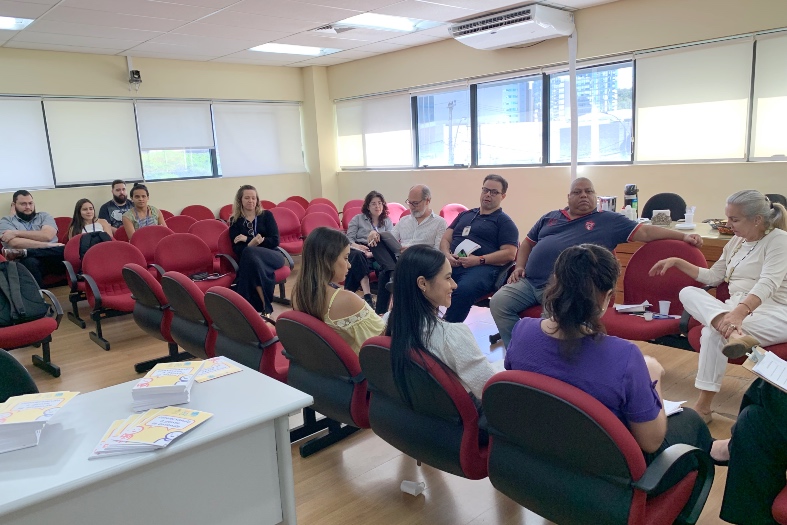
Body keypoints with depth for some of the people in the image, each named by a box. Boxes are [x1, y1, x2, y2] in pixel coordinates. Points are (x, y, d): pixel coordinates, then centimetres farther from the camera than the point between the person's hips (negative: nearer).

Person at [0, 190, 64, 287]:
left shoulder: (44, 216, 21)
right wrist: (47, 245, -11)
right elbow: (16, 243, -4)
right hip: (30, 260, -2)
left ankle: (23, 253, -26)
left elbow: (47, 236, -1)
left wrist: (16, 233, -2)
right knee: (29, 262, -40)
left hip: (51, 257, 2)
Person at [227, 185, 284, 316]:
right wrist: (252, 243, -23)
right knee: (252, 260, -38)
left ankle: (260, 306, -32)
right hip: (248, 259, 0)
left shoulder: (266, 215, 10)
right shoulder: (235, 221, 10)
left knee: (250, 253, -35)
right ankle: (265, 307, -35)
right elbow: (237, 249, -1)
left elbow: (275, 241, -2)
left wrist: (247, 240, -8)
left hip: (271, 256, 0)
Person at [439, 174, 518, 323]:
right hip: (452, 264, 4)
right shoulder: (465, 215, 28)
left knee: (463, 290, -38)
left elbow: (509, 254, -1)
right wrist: (447, 254, -1)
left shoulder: (504, 222, 12)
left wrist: (480, 260, -13)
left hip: (483, 267, -4)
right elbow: (445, 239, 22)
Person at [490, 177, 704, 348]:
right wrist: (519, 266, 11)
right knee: (499, 303, -12)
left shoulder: (608, 220, 12)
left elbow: (646, 232, 7)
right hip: (529, 281, 5)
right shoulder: (550, 217, 23)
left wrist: (683, 236, -2)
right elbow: (528, 243, 28)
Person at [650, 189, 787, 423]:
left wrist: (741, 310, -43)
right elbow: (713, 277, 24)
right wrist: (677, 261, 14)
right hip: (736, 309, 7)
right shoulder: (736, 241, 15)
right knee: (688, 292, -24)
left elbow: (768, 283, -25)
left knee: (714, 330, -37)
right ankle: (733, 332, -46)